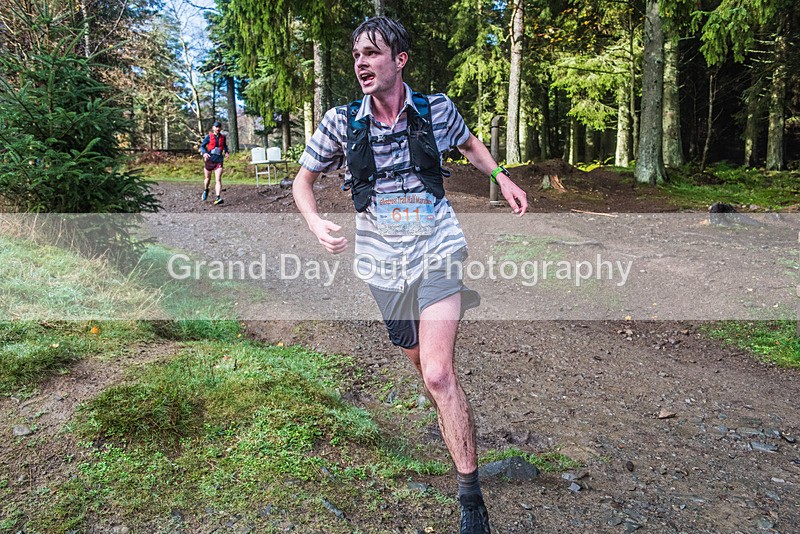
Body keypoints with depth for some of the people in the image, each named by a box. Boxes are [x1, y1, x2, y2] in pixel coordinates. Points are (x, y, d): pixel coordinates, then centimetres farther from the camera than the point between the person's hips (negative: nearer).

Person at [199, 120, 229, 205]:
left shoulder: (223, 137, 7)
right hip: (209, 160, -1)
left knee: (218, 179, -15)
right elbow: (202, 146, -1)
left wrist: (226, 152, 5)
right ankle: (205, 191, 46)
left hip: (219, 161, 1)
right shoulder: (209, 137, -2)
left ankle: (218, 198, -23)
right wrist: (204, 153, -21)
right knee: (208, 178, 16)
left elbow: (225, 146, 25)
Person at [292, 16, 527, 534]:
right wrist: (316, 224, -9)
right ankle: (458, 428, 48)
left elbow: (469, 142, 23)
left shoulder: (436, 109, -1)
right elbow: (303, 180, 11)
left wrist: (502, 177, 9)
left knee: (438, 375, -15)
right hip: (381, 256, 2)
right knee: (421, 364, 16)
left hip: (436, 246, -2)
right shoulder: (342, 122, -1)